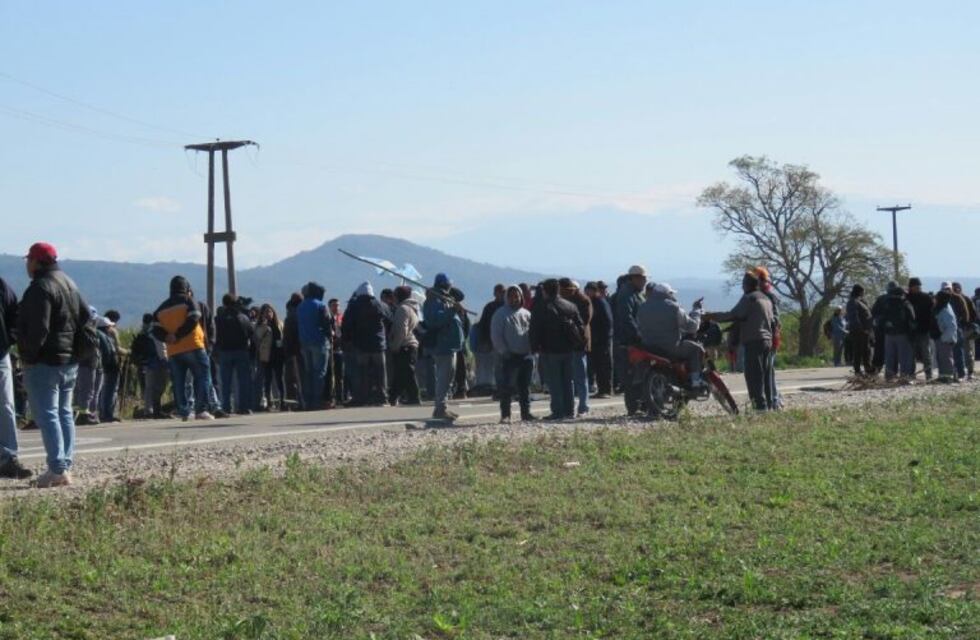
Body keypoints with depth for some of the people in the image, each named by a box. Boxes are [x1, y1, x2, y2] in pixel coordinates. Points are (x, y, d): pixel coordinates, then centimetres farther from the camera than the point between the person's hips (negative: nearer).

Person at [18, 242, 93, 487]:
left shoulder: (40, 288, -16)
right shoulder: (69, 284, 15)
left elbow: (38, 328, -22)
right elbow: (85, 316, 17)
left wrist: (29, 354, -13)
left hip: (45, 362, -10)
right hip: (70, 361, 10)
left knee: (46, 414, -9)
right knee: (64, 412, 14)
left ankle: (57, 469, -15)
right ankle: (66, 465, 15)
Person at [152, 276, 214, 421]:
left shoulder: (162, 308, 16)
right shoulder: (188, 301, 1)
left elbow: (156, 330, 8)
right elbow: (193, 321, -14)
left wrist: (167, 337, -5)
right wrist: (178, 335, -13)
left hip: (173, 351, 5)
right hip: (193, 347, -5)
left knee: (178, 382, 8)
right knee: (202, 377, -1)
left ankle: (184, 411, 3)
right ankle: (201, 410, -10)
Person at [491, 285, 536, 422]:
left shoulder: (526, 314, 13)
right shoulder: (500, 314, -2)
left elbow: (532, 332, 17)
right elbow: (496, 336, -6)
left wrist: (531, 349, 4)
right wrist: (504, 351, -13)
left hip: (525, 356, 5)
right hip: (509, 356, -5)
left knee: (525, 385, 9)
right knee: (507, 385, -6)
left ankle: (526, 412, 15)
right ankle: (505, 414, -2)